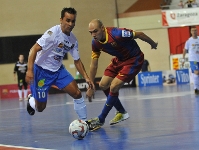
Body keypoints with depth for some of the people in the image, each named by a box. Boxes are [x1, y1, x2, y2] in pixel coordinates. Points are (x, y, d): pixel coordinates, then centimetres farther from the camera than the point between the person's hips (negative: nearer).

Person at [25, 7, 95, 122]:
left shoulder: (73, 40, -2)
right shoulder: (53, 33, -23)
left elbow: (77, 61, 10)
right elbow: (34, 49, -26)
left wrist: (86, 77, -1)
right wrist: (30, 70, -35)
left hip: (58, 70, 6)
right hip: (42, 70, -6)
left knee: (77, 94, -8)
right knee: (40, 107, 1)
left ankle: (84, 121, 6)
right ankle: (31, 101, 36)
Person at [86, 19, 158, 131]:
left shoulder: (116, 34, -34)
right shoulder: (96, 43, -12)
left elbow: (139, 34, -20)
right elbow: (94, 64, -1)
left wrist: (153, 44, -3)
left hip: (134, 60, -8)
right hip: (119, 60, 8)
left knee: (114, 87, -16)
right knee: (103, 85, 5)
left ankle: (101, 120, -3)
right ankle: (122, 112, 24)